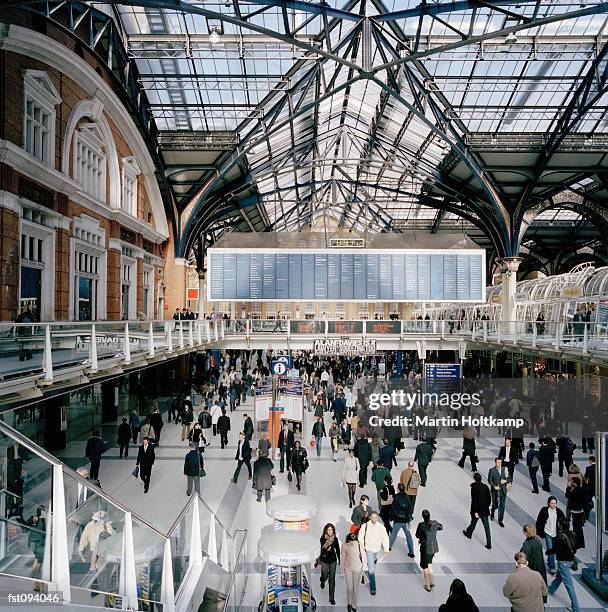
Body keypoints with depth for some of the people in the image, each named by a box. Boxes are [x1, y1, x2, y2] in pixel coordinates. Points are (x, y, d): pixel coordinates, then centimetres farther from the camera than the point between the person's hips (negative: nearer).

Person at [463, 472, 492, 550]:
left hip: (477, 509, -4)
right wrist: (487, 506, 18)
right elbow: (489, 498, 4)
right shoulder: (485, 486, -4)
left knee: (473, 522, 20)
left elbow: (474, 500, -20)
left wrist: (475, 512, -15)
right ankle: (489, 544, 9)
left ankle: (469, 533, 43)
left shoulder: (474, 487, -18)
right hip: (485, 510, 4)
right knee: (487, 527, 8)